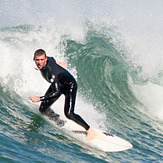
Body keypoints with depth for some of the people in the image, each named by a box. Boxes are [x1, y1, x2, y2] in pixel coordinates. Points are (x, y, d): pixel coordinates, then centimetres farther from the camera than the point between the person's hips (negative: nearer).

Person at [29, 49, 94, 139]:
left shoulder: (51, 73, -43)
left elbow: (57, 92, -47)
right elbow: (52, 59, 6)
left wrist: (40, 98, -48)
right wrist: (56, 63, 27)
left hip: (70, 85, -8)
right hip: (58, 84, 8)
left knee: (69, 114, -23)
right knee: (43, 109, -4)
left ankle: (89, 129, -1)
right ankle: (60, 124, 21)